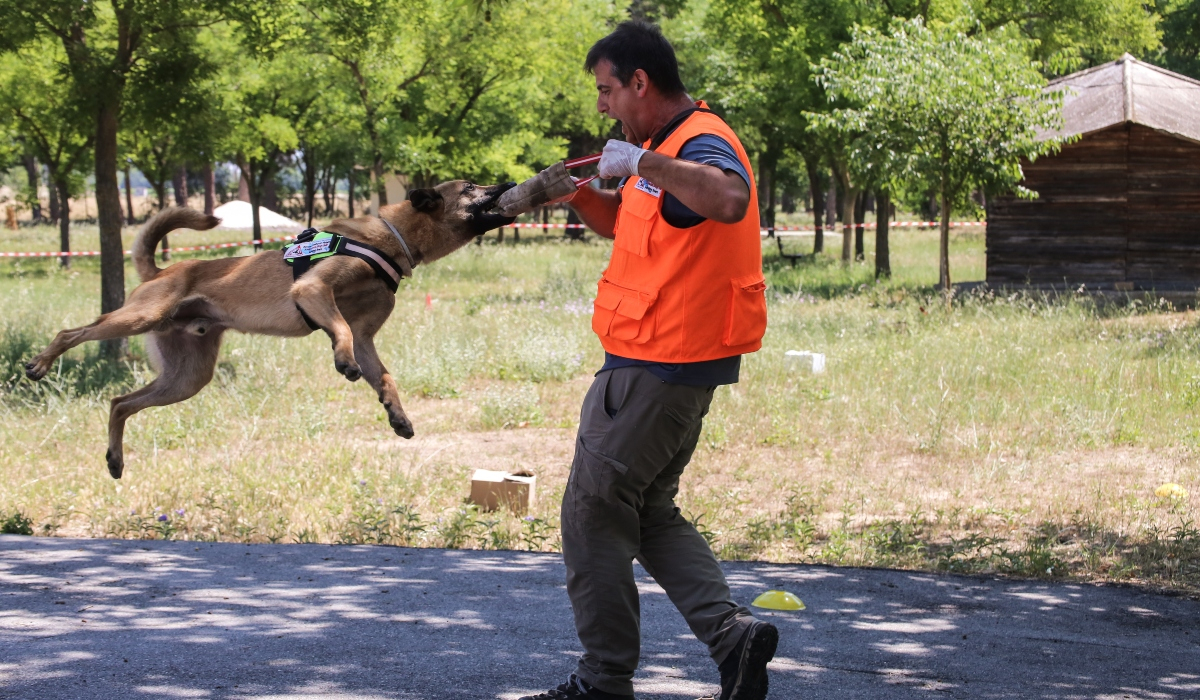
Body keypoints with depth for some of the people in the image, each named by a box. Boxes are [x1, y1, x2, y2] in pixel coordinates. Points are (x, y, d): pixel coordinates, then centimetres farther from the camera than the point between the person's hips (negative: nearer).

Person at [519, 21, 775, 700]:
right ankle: (732, 631, 7)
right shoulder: (670, 145, 15)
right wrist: (578, 194, 11)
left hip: (657, 370, -11)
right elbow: (627, 224, 29)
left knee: (595, 512, 0)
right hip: (671, 364, 11)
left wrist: (646, 162, -40)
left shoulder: (700, 145, -19)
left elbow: (730, 200, -42)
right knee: (649, 511, 18)